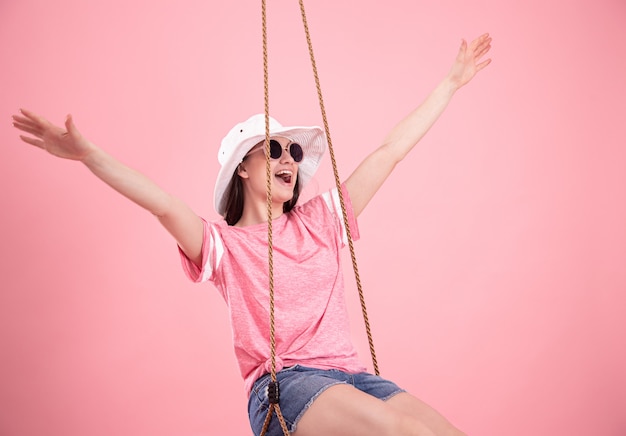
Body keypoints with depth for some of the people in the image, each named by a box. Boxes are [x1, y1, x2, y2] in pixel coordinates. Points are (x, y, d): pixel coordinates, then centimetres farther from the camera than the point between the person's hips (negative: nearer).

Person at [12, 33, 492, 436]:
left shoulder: (320, 219, 17)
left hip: (349, 374, 5)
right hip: (282, 384, -5)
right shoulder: (224, 243, 6)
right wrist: (86, 153, -27)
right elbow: (164, 204, -12)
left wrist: (451, 82, 23)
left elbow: (392, 150, 19)